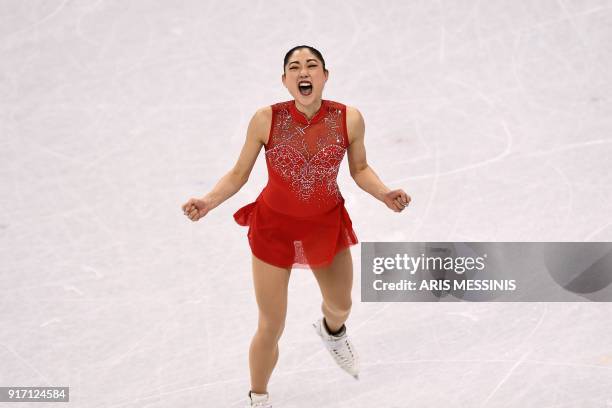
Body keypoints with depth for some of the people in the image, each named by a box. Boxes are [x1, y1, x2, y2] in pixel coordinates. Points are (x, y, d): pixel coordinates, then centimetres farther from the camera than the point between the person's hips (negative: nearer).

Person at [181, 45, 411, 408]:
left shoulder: (349, 119, -17)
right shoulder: (266, 120, -21)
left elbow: (360, 169, 0)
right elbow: (238, 175, -10)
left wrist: (385, 194, -18)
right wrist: (208, 202, -26)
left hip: (327, 225, 2)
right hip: (274, 228, -2)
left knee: (340, 306, 26)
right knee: (271, 327, 5)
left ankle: (332, 331, 67)